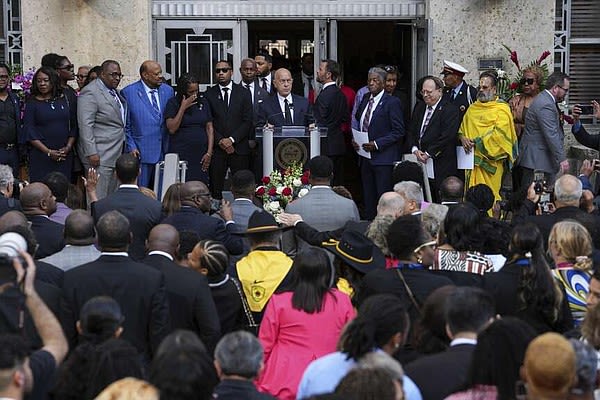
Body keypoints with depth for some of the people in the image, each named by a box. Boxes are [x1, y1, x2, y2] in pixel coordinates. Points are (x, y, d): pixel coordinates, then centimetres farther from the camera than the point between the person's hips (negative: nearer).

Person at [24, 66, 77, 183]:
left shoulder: (65, 100, 9)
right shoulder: (32, 103, 2)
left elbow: (74, 126, 10)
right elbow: (29, 132, -3)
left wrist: (68, 147, -4)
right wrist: (48, 152, -10)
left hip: (65, 156, 2)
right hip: (41, 156, -2)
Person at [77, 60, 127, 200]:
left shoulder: (114, 92, 16)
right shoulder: (90, 93, -12)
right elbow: (85, 125, -17)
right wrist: (92, 153, -21)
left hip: (115, 155, 9)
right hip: (99, 156, -9)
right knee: (99, 199, -9)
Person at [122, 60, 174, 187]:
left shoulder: (168, 90, 10)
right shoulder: (128, 92, -3)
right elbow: (125, 125, 0)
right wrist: (131, 147, -7)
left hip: (164, 153, 4)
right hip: (141, 153, -4)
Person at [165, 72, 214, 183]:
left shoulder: (203, 102, 12)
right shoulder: (173, 103, 1)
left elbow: (209, 128, 11)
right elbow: (172, 129, -8)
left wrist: (209, 153, 2)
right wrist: (183, 108, -10)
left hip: (201, 155, 3)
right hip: (180, 155, -3)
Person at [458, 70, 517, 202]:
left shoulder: (502, 109, -4)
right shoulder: (473, 108, 16)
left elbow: (498, 134, -15)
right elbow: (462, 128, 17)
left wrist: (476, 142, -14)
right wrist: (463, 138, -5)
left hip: (490, 162, -6)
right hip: (472, 159, 6)